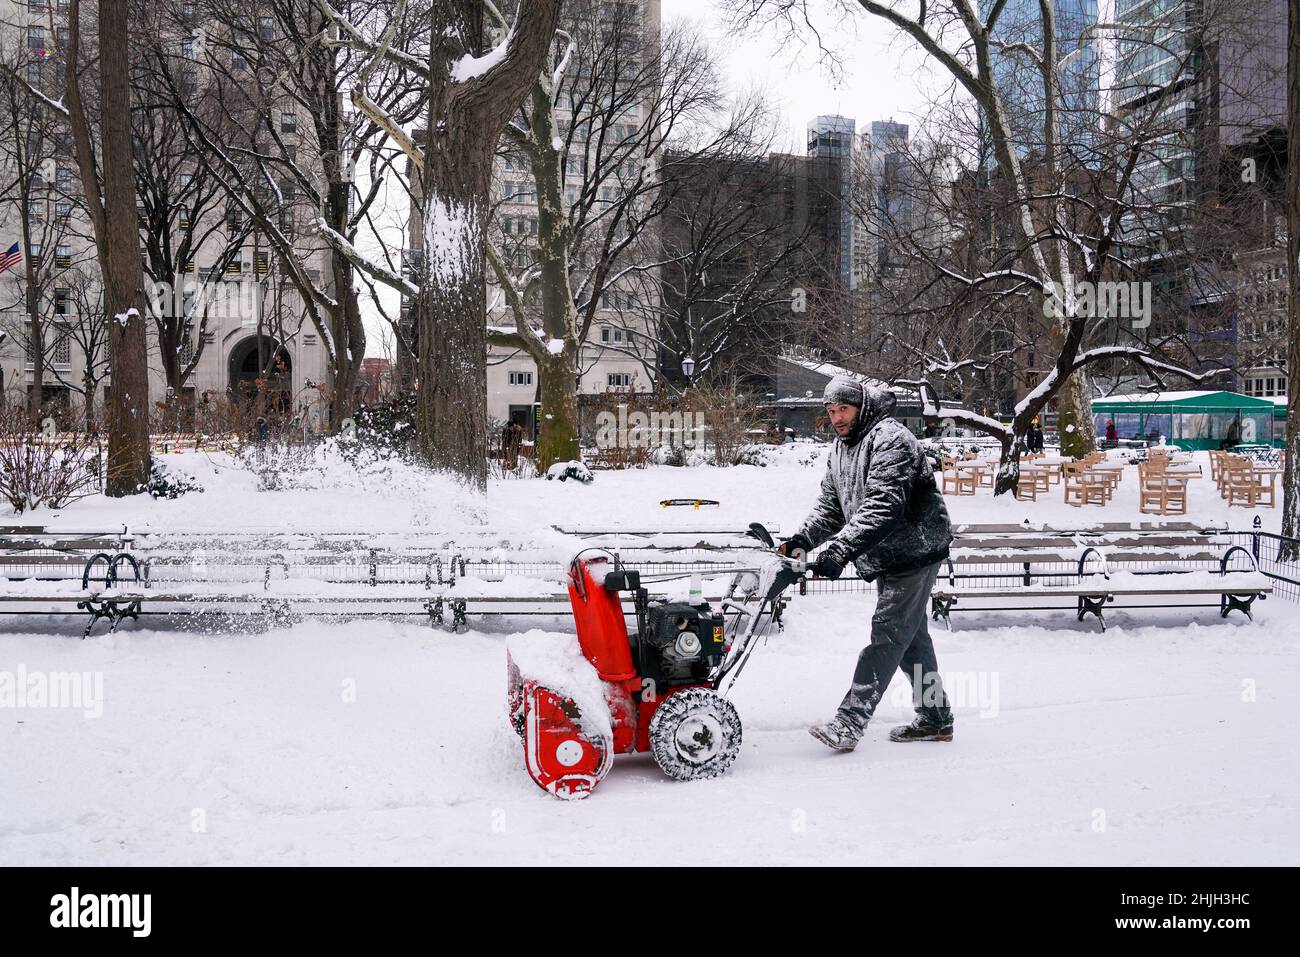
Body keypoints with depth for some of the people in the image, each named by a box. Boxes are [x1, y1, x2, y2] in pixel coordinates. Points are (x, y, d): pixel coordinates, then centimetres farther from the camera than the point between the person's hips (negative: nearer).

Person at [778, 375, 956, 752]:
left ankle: (847, 724, -14)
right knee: (911, 636, 15)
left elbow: (883, 506, -29)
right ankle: (936, 720, 26)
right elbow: (829, 506, 13)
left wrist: (840, 550, -36)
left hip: (913, 551, -10)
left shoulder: (890, 439, -18)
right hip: (888, 559, 10)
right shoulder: (839, 449, 13)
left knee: (887, 636, -10)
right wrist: (802, 539, -6)